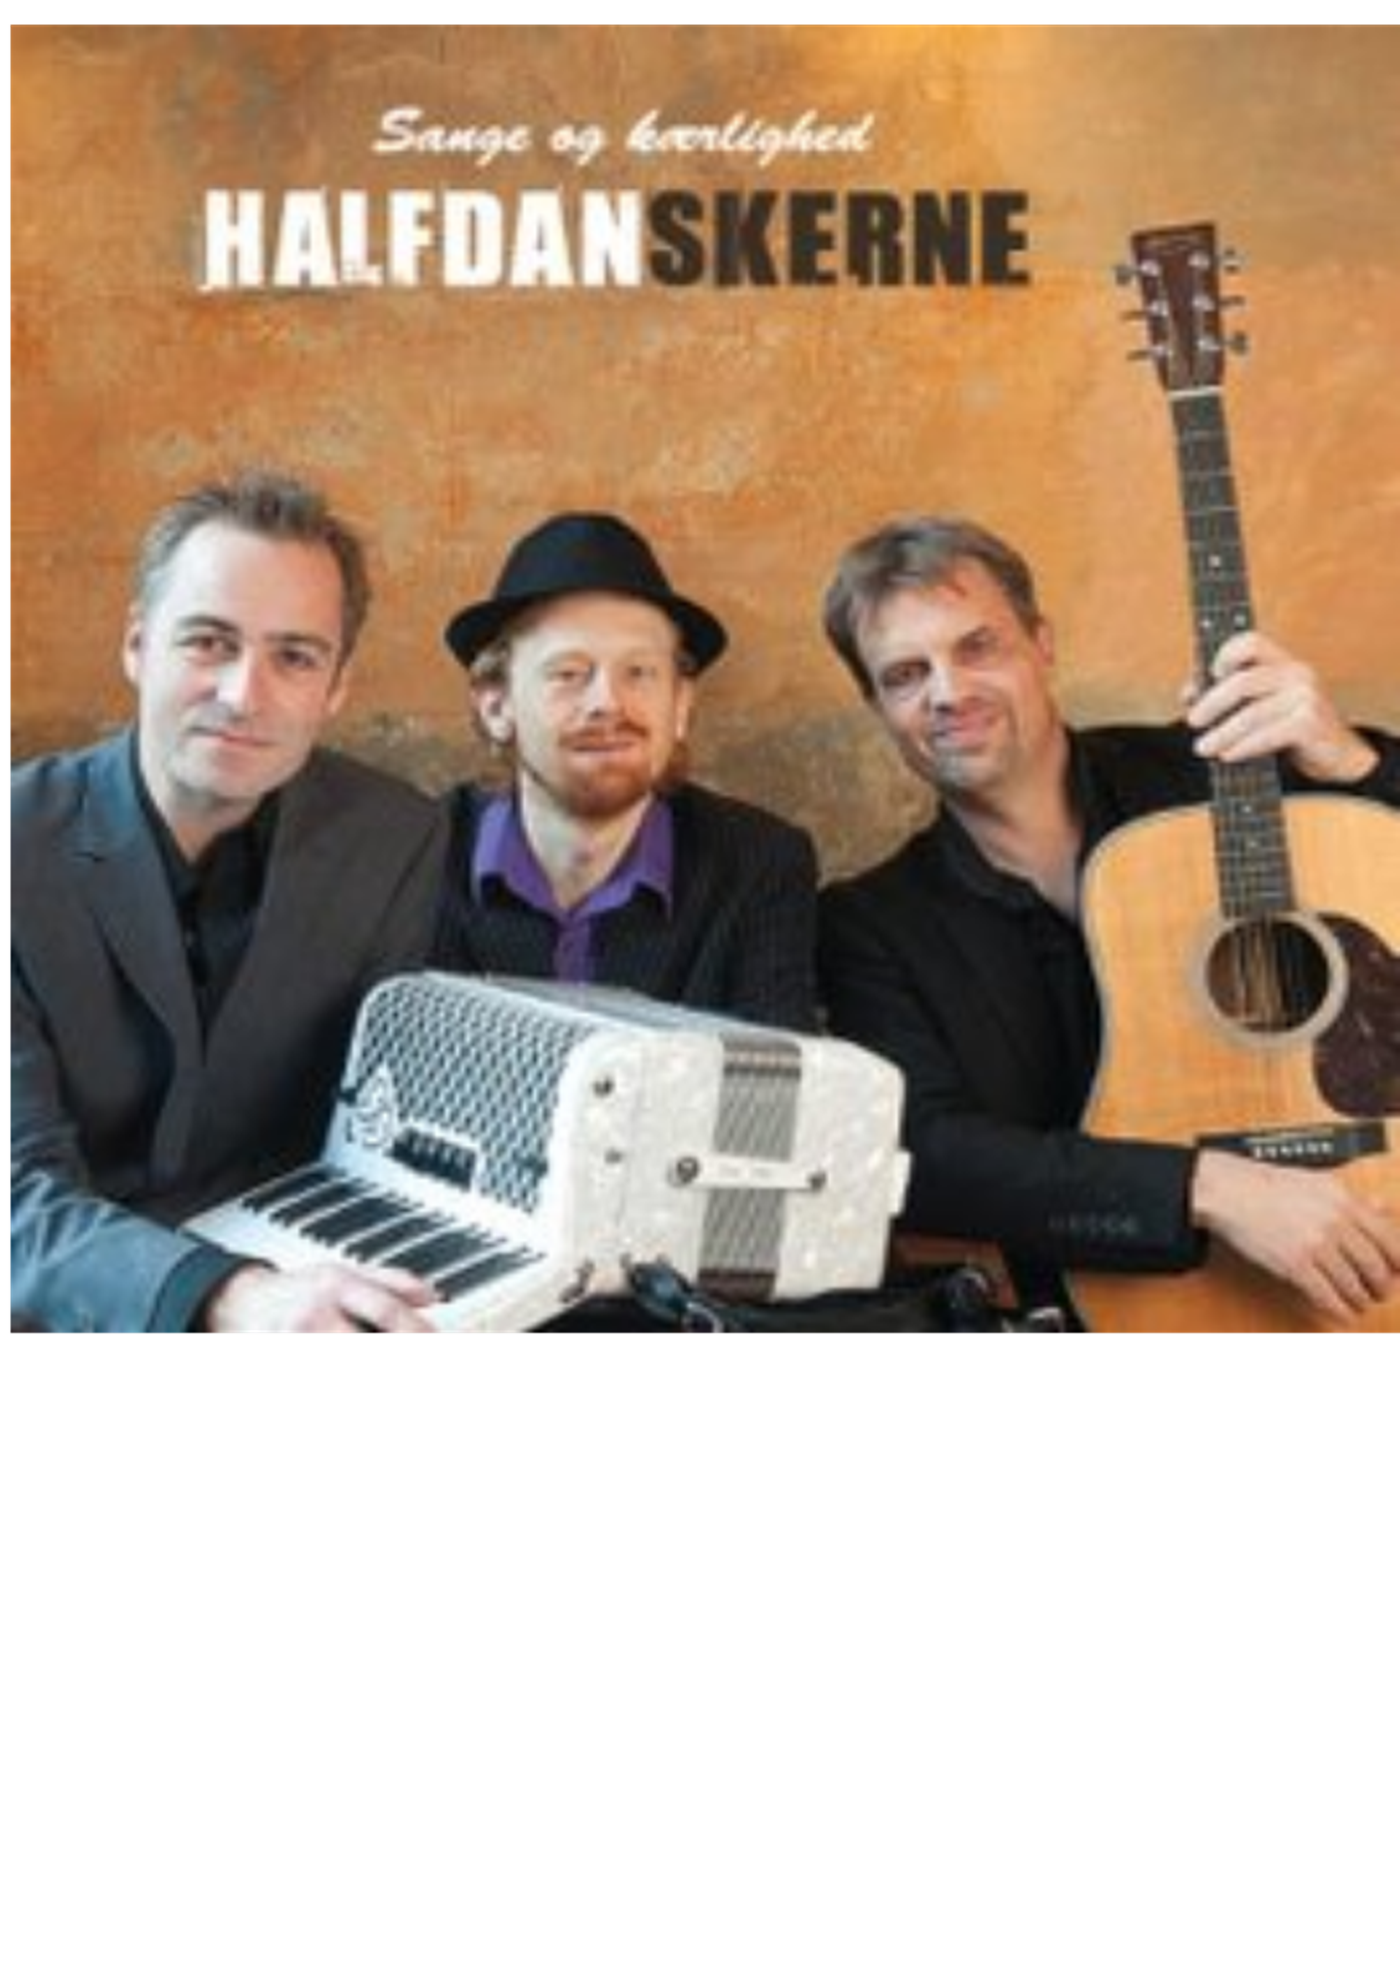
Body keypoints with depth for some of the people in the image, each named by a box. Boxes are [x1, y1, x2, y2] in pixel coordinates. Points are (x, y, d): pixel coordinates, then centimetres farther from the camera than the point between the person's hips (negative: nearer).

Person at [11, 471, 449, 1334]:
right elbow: (25, 1190, -18)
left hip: (288, 1279, 2)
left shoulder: (397, 844, -4)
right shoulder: (29, 847, -10)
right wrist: (225, 1298, -36)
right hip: (65, 1308, -2)